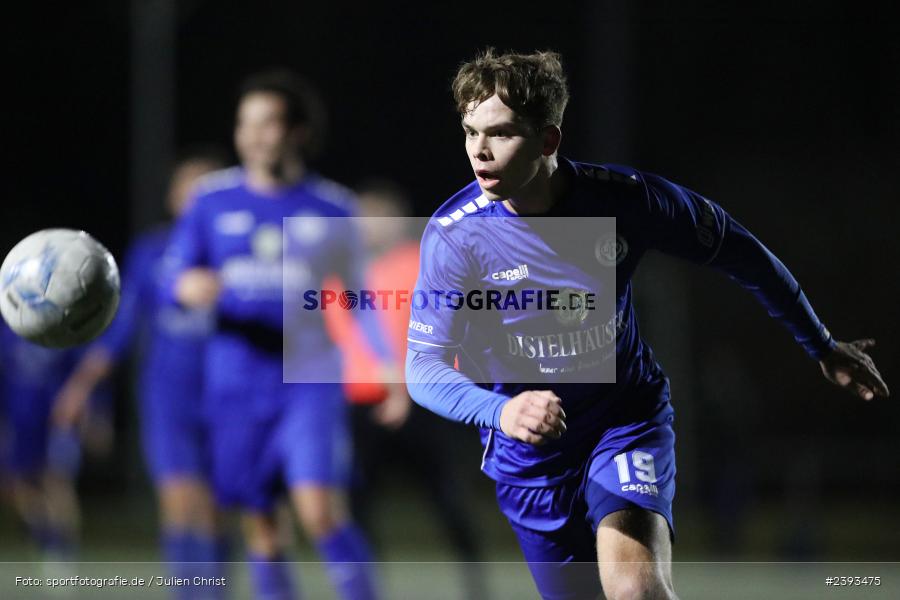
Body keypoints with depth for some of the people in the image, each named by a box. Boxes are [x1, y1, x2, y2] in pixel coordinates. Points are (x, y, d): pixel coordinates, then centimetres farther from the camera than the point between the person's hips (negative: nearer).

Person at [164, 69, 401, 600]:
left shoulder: (333, 209, 3)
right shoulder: (214, 202, 5)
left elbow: (359, 292, 13)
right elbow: (173, 278, 3)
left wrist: (390, 361, 3)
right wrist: (189, 287, -21)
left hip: (310, 381, -2)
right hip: (237, 384, 2)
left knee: (321, 513, -18)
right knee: (260, 527, 5)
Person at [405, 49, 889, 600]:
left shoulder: (624, 199, -18)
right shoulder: (454, 235, -19)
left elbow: (740, 254, -1)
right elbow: (424, 367, -21)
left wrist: (824, 348, 9)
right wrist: (500, 411, -42)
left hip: (627, 417, -1)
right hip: (529, 457, 2)